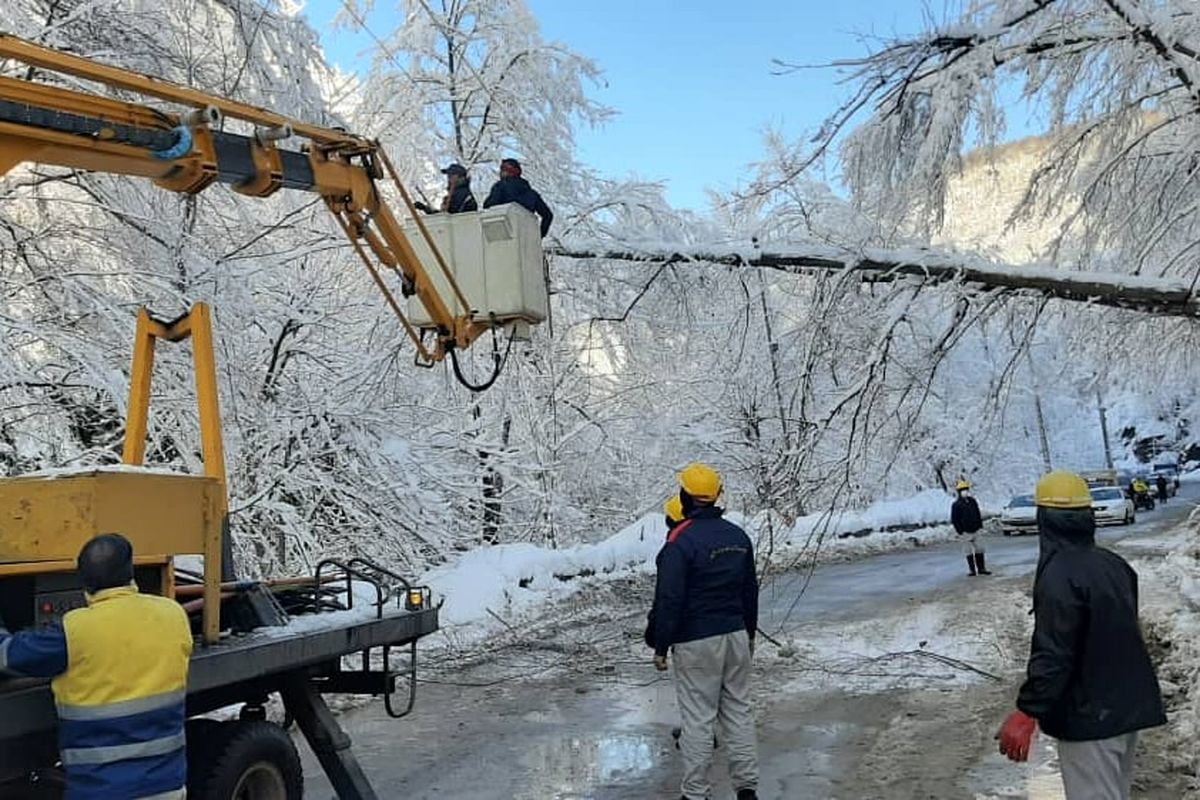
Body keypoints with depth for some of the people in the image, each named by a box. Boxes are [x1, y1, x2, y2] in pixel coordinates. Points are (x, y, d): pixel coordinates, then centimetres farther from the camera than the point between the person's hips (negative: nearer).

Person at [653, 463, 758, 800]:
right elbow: (750, 590, 14)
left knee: (697, 718, 2)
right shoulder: (739, 536, 5)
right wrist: (750, 632, 24)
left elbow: (669, 599, -17)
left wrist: (661, 647, -8)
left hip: (696, 642, -6)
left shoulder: (680, 541, -17)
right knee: (739, 711, 13)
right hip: (736, 636, 6)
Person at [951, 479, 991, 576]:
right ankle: (972, 570, 9)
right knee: (969, 552, 2)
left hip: (976, 531, 5)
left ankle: (981, 568, 17)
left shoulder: (972, 501, 7)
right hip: (966, 532, -5)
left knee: (979, 550, 8)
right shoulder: (956, 505, -10)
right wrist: (961, 531, -13)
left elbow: (978, 514, 17)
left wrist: (980, 526, 11)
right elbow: (954, 520, -10)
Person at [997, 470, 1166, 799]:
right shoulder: (1114, 564, 4)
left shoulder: (1058, 576, -23)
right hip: (1128, 707, 9)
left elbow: (1052, 656, -27)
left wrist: (1027, 713, -24)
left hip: (1088, 717, -8)